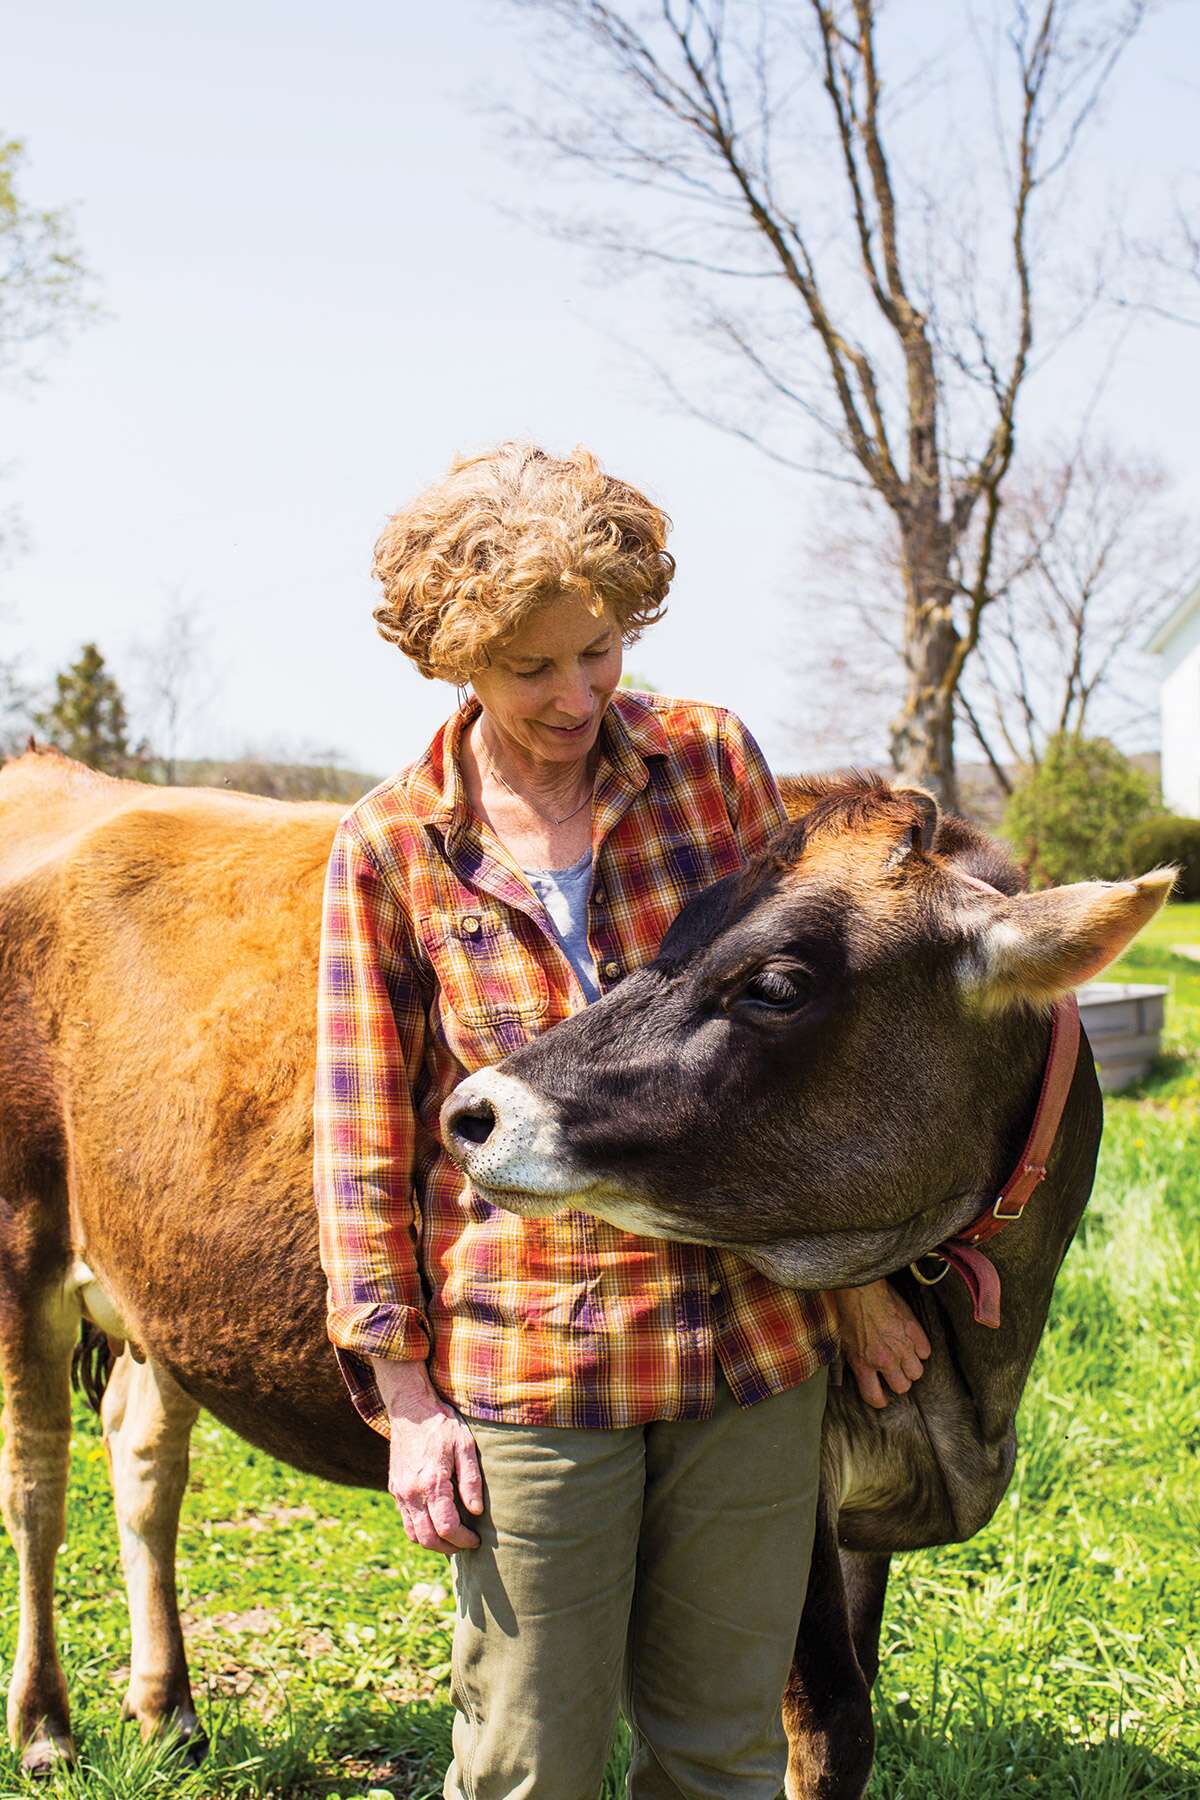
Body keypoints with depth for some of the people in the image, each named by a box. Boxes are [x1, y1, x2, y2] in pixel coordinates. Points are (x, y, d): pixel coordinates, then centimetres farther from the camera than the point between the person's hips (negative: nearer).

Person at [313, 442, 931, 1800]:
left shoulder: (715, 760, 1)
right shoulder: (389, 848, -3)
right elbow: (361, 1140, 0)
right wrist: (403, 1393, -3)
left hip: (754, 1342, 2)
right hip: (525, 1369, -2)